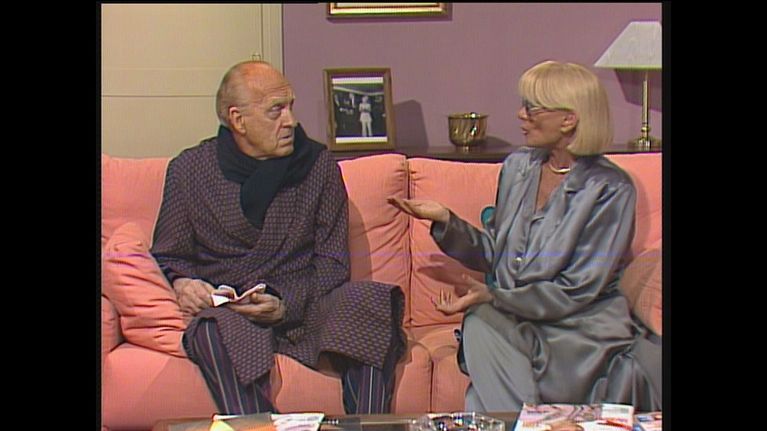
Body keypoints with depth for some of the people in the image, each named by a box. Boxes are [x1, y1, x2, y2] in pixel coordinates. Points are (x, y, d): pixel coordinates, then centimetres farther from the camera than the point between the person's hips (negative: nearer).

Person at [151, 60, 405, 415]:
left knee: (374, 303, -28)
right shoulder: (189, 169, 6)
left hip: (303, 305, 2)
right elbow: (168, 255, 16)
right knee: (215, 333, -37)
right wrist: (182, 283, -9)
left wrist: (287, 304, -13)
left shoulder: (319, 165, 6)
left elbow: (332, 261, 6)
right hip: (225, 308, -1)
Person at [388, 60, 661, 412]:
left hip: (582, 326, -4)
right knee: (479, 325, -29)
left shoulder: (610, 189, -9)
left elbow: (578, 291, -13)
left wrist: (492, 296, -18)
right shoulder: (518, 166, 8)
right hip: (512, 317, 4)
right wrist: (444, 219, -3)